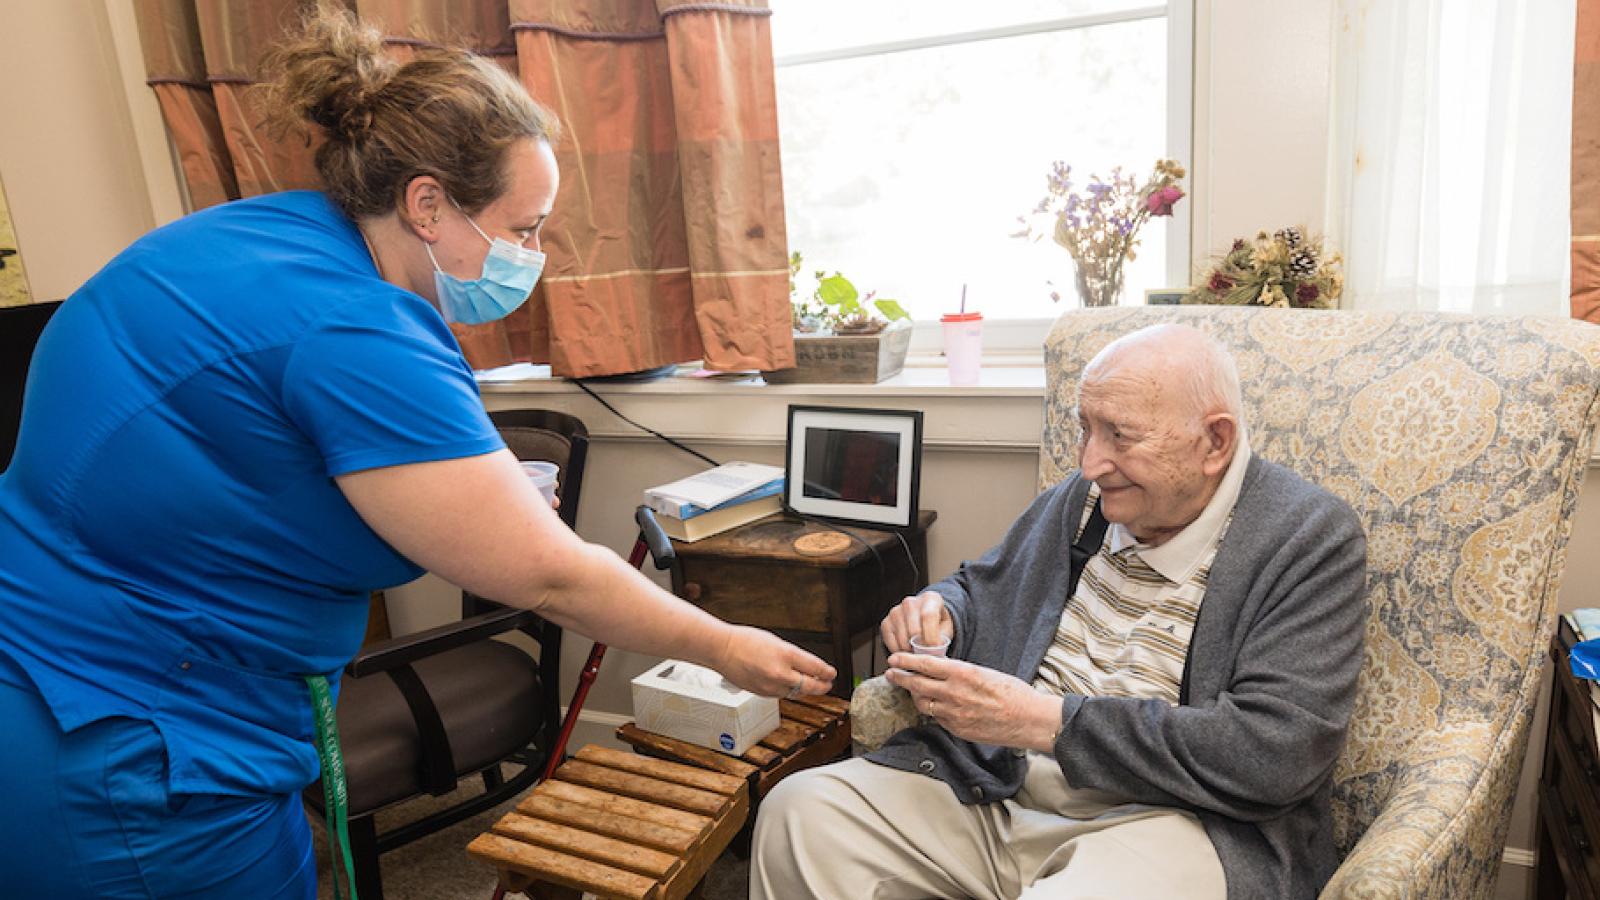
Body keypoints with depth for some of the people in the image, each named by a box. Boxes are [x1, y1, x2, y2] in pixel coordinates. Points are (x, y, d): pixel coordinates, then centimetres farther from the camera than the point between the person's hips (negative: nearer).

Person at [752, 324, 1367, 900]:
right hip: (998, 786, 5)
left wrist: (1041, 720, -21)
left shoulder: (1314, 542, -7)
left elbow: (1276, 754, -18)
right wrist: (938, 612, -2)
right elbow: (980, 586, 25)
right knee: (798, 812, -12)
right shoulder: (1080, 499, 11)